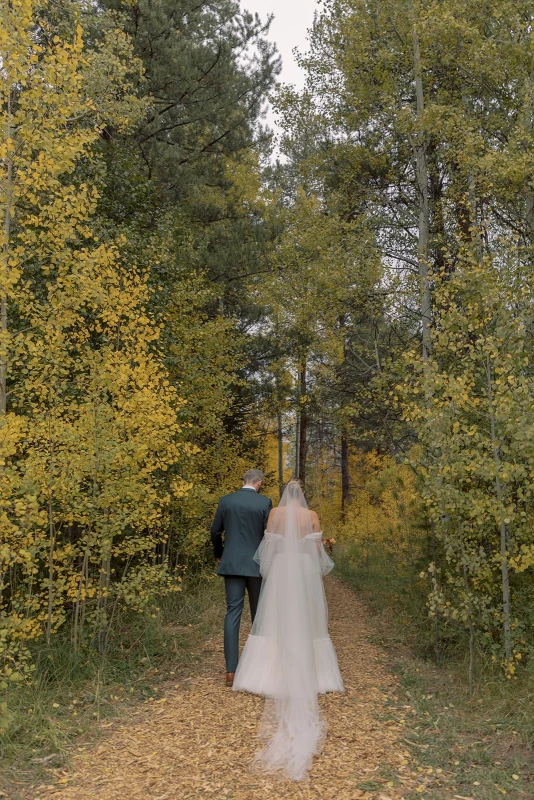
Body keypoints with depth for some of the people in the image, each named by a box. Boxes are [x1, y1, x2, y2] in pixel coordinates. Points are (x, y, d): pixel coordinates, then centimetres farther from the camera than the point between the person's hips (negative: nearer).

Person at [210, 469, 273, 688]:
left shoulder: (225, 500, 2)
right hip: (257, 565, -2)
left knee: (232, 614, 3)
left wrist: (219, 554, 25)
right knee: (259, 616, 11)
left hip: (232, 564, 2)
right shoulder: (265, 503, -6)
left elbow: (215, 532, 8)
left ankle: (231, 671, -2)